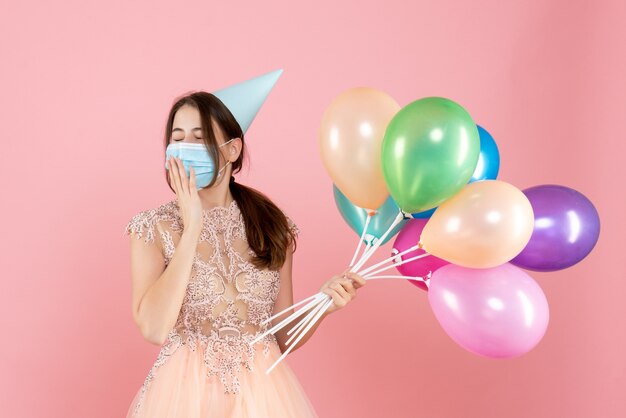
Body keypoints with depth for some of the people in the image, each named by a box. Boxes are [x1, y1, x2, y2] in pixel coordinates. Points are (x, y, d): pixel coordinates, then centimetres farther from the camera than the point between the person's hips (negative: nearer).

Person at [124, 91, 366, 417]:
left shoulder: (272, 226, 1)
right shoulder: (151, 228, -5)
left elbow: (283, 338, 5)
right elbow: (153, 329, -19)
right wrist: (191, 229, -18)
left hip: (262, 391, 2)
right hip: (184, 390, -2)